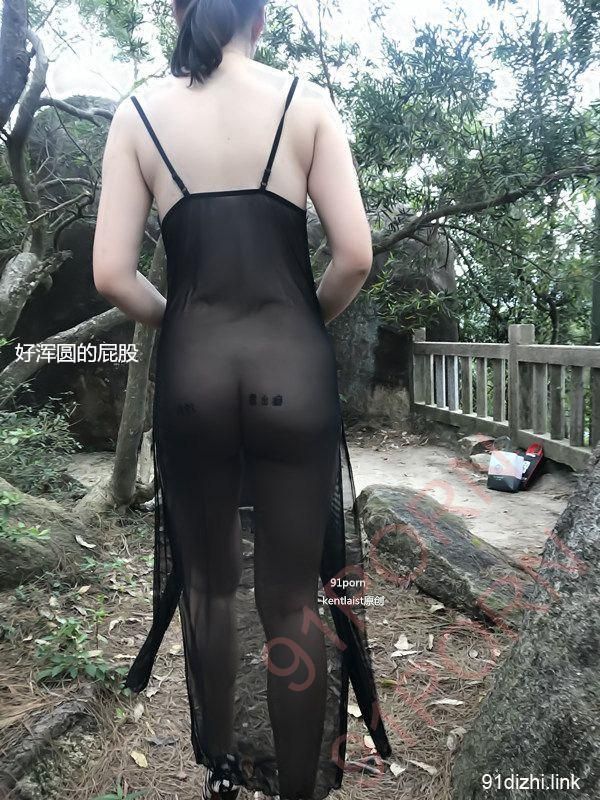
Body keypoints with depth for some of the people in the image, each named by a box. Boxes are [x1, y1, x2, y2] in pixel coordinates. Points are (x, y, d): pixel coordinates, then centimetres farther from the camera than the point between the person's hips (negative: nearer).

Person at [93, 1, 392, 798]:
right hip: (292, 369, -1)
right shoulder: (306, 103, 2)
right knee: (293, 596, 10)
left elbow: (111, 274, -3)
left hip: (190, 371, 2)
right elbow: (356, 256, -6)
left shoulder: (138, 114, 5)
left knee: (206, 581, 20)